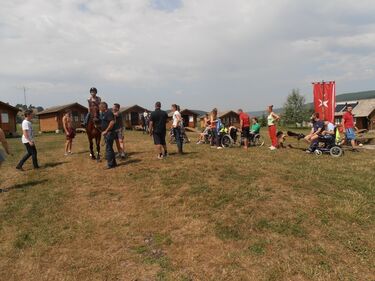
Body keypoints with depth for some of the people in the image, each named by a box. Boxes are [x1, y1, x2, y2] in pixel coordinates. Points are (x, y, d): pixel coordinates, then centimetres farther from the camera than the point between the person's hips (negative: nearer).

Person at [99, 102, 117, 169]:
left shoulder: (108, 113, -14)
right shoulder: (103, 113, 16)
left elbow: (112, 122, -25)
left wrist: (106, 131, -22)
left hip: (109, 133, -10)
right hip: (106, 134, 10)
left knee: (108, 149, -7)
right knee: (110, 148, 15)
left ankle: (110, 164, 0)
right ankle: (113, 163, 24)